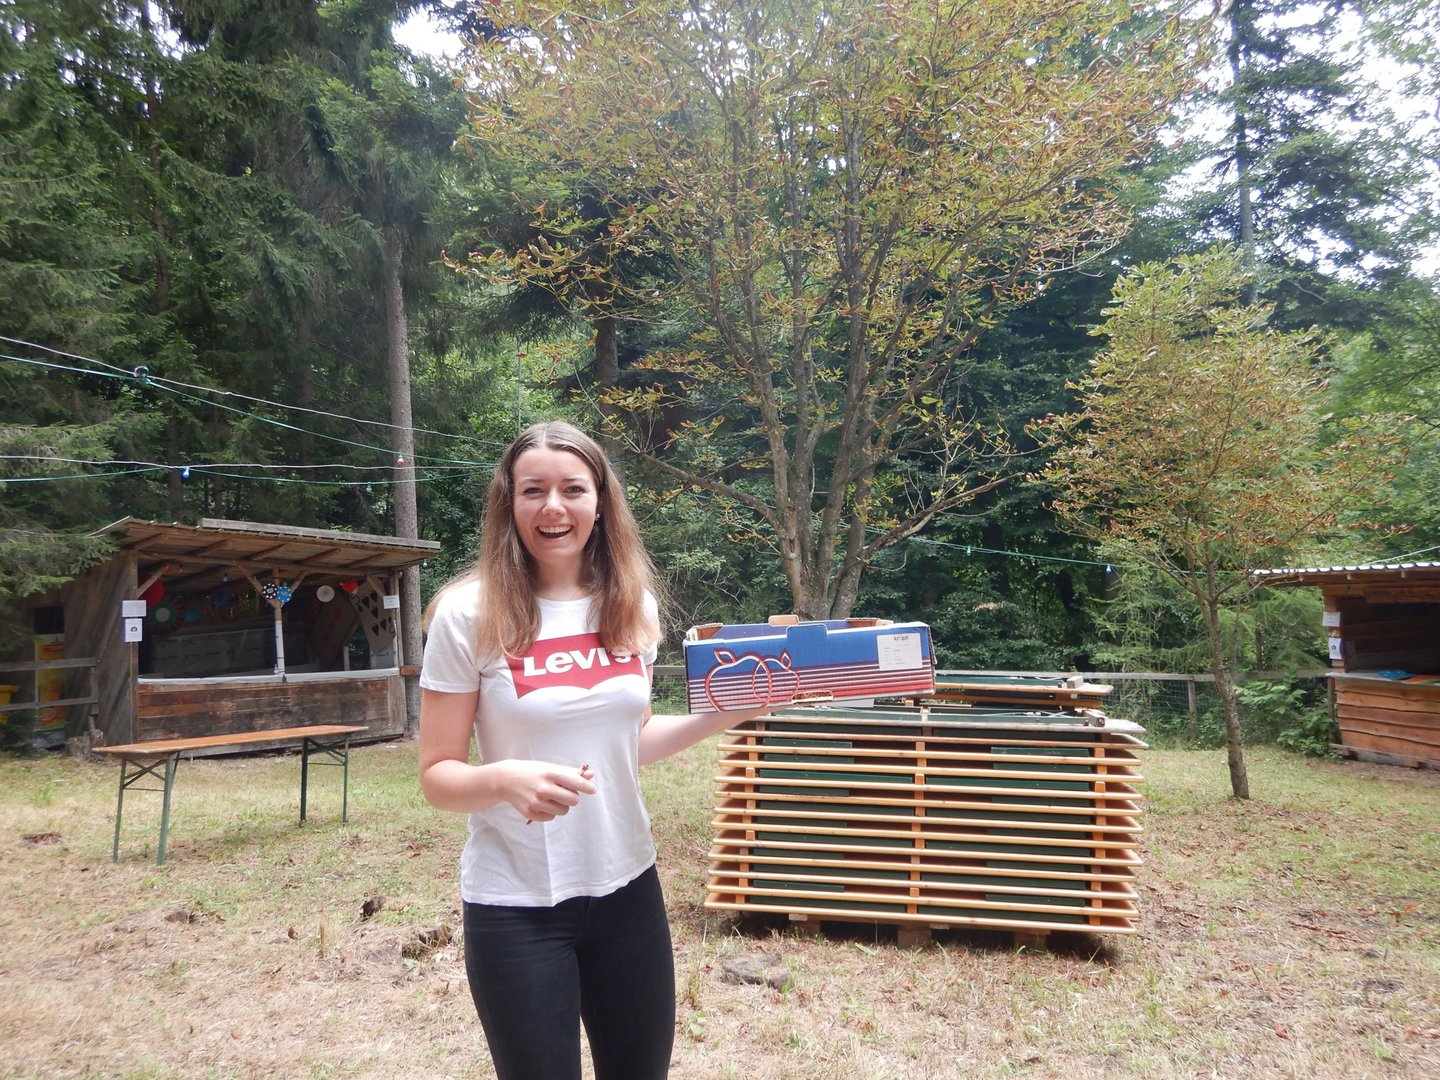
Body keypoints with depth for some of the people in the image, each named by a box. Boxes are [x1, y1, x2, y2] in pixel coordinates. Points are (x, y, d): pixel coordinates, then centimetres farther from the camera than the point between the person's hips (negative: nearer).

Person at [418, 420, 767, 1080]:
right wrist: (504, 779, -29)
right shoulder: (469, 613, -13)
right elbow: (437, 776, -9)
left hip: (627, 886, 4)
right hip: (517, 902, -4)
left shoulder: (633, 604, -1)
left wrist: (722, 715, -2)